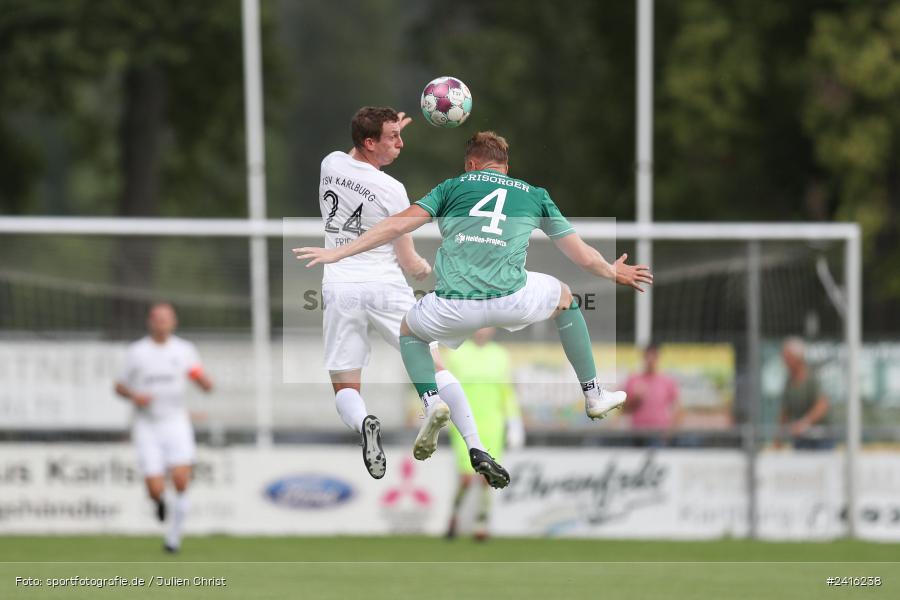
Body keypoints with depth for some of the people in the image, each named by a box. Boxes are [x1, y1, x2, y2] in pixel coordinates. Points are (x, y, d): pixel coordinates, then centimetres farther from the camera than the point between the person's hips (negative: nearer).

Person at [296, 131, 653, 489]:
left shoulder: (453, 187, 19)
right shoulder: (535, 195, 21)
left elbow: (399, 224, 9)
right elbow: (584, 257, 24)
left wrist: (338, 253, 13)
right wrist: (614, 273, 46)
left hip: (453, 305, 0)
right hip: (511, 300, 0)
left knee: (409, 331, 33)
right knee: (564, 296, 34)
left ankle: (431, 401, 5)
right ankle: (594, 396, 37)